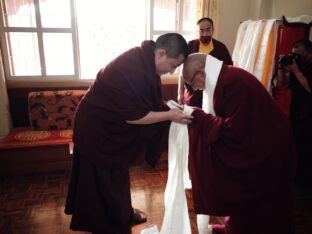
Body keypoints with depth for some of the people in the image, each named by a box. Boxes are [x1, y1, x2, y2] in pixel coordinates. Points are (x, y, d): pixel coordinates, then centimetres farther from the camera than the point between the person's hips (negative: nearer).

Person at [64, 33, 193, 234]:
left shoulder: (144, 60, -3)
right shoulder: (132, 69, -32)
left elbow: (146, 100, 7)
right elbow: (133, 116, -28)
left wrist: (169, 107, -6)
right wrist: (169, 115, -23)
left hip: (111, 124, 9)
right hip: (98, 128, -9)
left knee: (117, 175, 23)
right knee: (106, 180, 8)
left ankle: (123, 213, 42)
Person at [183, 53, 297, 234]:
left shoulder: (233, 82, -28)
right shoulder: (224, 78, 2)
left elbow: (234, 129, -30)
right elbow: (224, 120, 9)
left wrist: (198, 116, -22)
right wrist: (195, 114, -3)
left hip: (266, 152, -9)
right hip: (251, 145, 9)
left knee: (256, 203, 9)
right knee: (241, 196, 21)